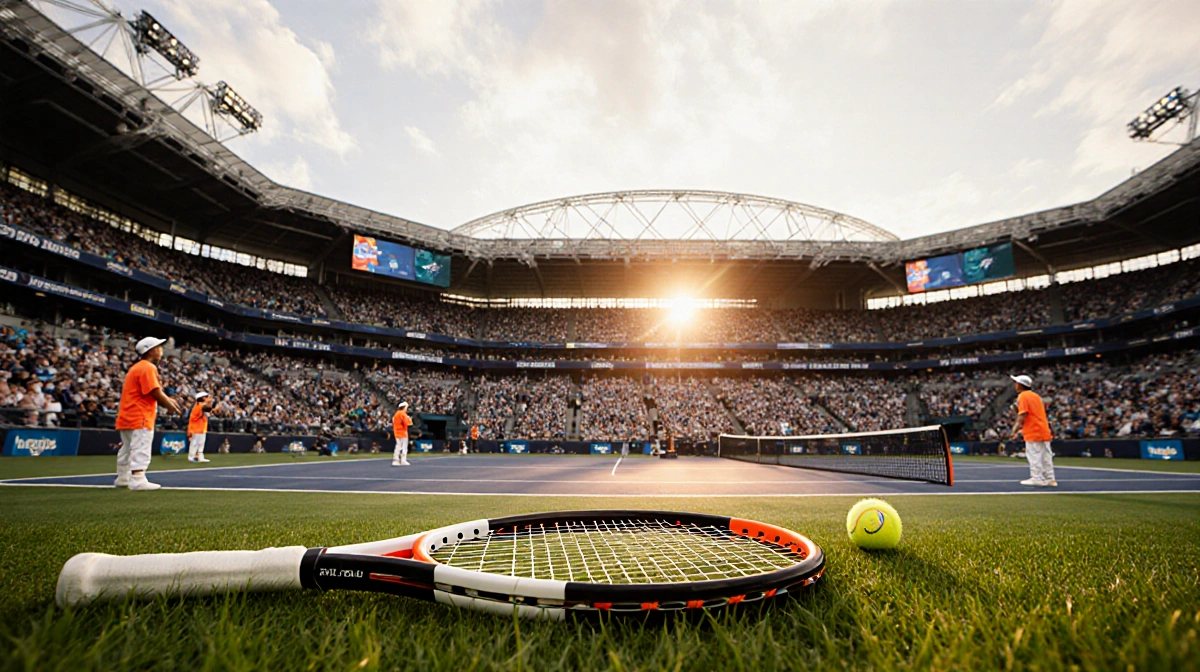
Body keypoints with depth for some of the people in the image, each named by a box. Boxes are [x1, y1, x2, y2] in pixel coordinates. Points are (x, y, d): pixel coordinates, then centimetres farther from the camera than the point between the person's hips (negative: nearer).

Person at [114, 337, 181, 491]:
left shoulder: (138, 367, 18)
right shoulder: (148, 367, -15)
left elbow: (155, 391, 19)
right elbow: (155, 393, -19)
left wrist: (168, 400, 9)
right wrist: (170, 406, -7)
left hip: (127, 416, 11)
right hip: (140, 417, -11)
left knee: (127, 448, 19)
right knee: (141, 449, -11)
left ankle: (123, 478, 29)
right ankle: (138, 480, -14)